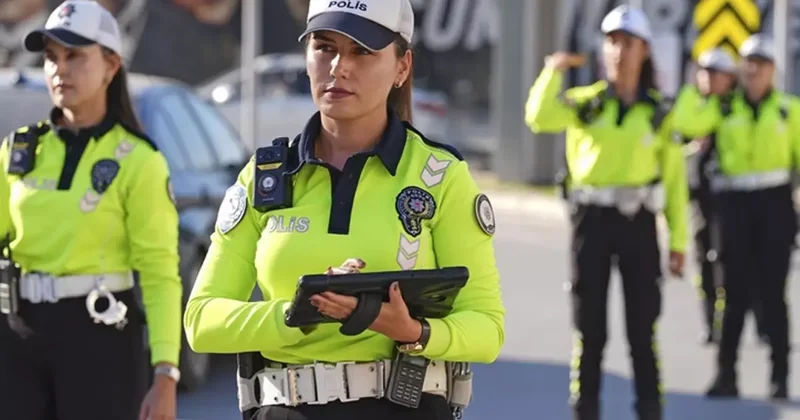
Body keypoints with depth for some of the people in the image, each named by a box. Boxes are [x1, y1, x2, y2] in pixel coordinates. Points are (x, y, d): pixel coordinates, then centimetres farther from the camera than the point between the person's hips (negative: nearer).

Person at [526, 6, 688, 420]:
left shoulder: (658, 112, 5)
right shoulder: (585, 103, 4)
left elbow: (674, 178, 6)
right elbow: (539, 119, -15)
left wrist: (679, 239, 3)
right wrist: (553, 71, -14)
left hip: (639, 222, 0)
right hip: (592, 219, 0)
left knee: (643, 324, 3)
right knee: (589, 324, 6)